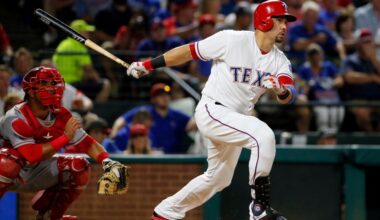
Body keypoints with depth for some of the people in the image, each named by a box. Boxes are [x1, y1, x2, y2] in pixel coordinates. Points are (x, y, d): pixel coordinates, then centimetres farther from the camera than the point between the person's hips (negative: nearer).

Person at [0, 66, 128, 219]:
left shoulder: (60, 115, -6)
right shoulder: (16, 118, -26)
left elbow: (86, 143, -7)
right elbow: (31, 155, -34)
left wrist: (108, 163, -25)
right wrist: (65, 137, -32)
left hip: (36, 174, 7)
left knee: (79, 166, -8)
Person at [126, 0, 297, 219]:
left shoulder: (280, 60, 1)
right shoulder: (232, 40, -15)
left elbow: (289, 95, -13)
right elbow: (189, 51, -7)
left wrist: (282, 90, -38)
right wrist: (148, 65, -3)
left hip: (237, 120, 8)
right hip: (212, 111, -8)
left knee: (219, 178, 18)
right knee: (264, 134, -29)